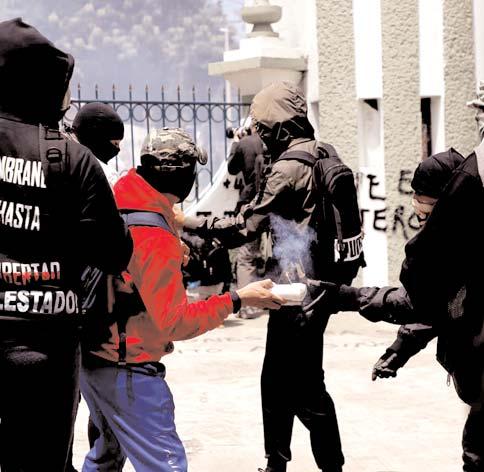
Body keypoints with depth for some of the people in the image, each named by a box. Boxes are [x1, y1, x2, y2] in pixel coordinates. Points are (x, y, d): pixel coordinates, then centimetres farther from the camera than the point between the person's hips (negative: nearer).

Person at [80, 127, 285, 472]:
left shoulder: (114, 207, 0)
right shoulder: (157, 239, -24)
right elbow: (174, 323, -22)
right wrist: (238, 299, -16)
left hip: (91, 352, 9)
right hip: (128, 370, -9)